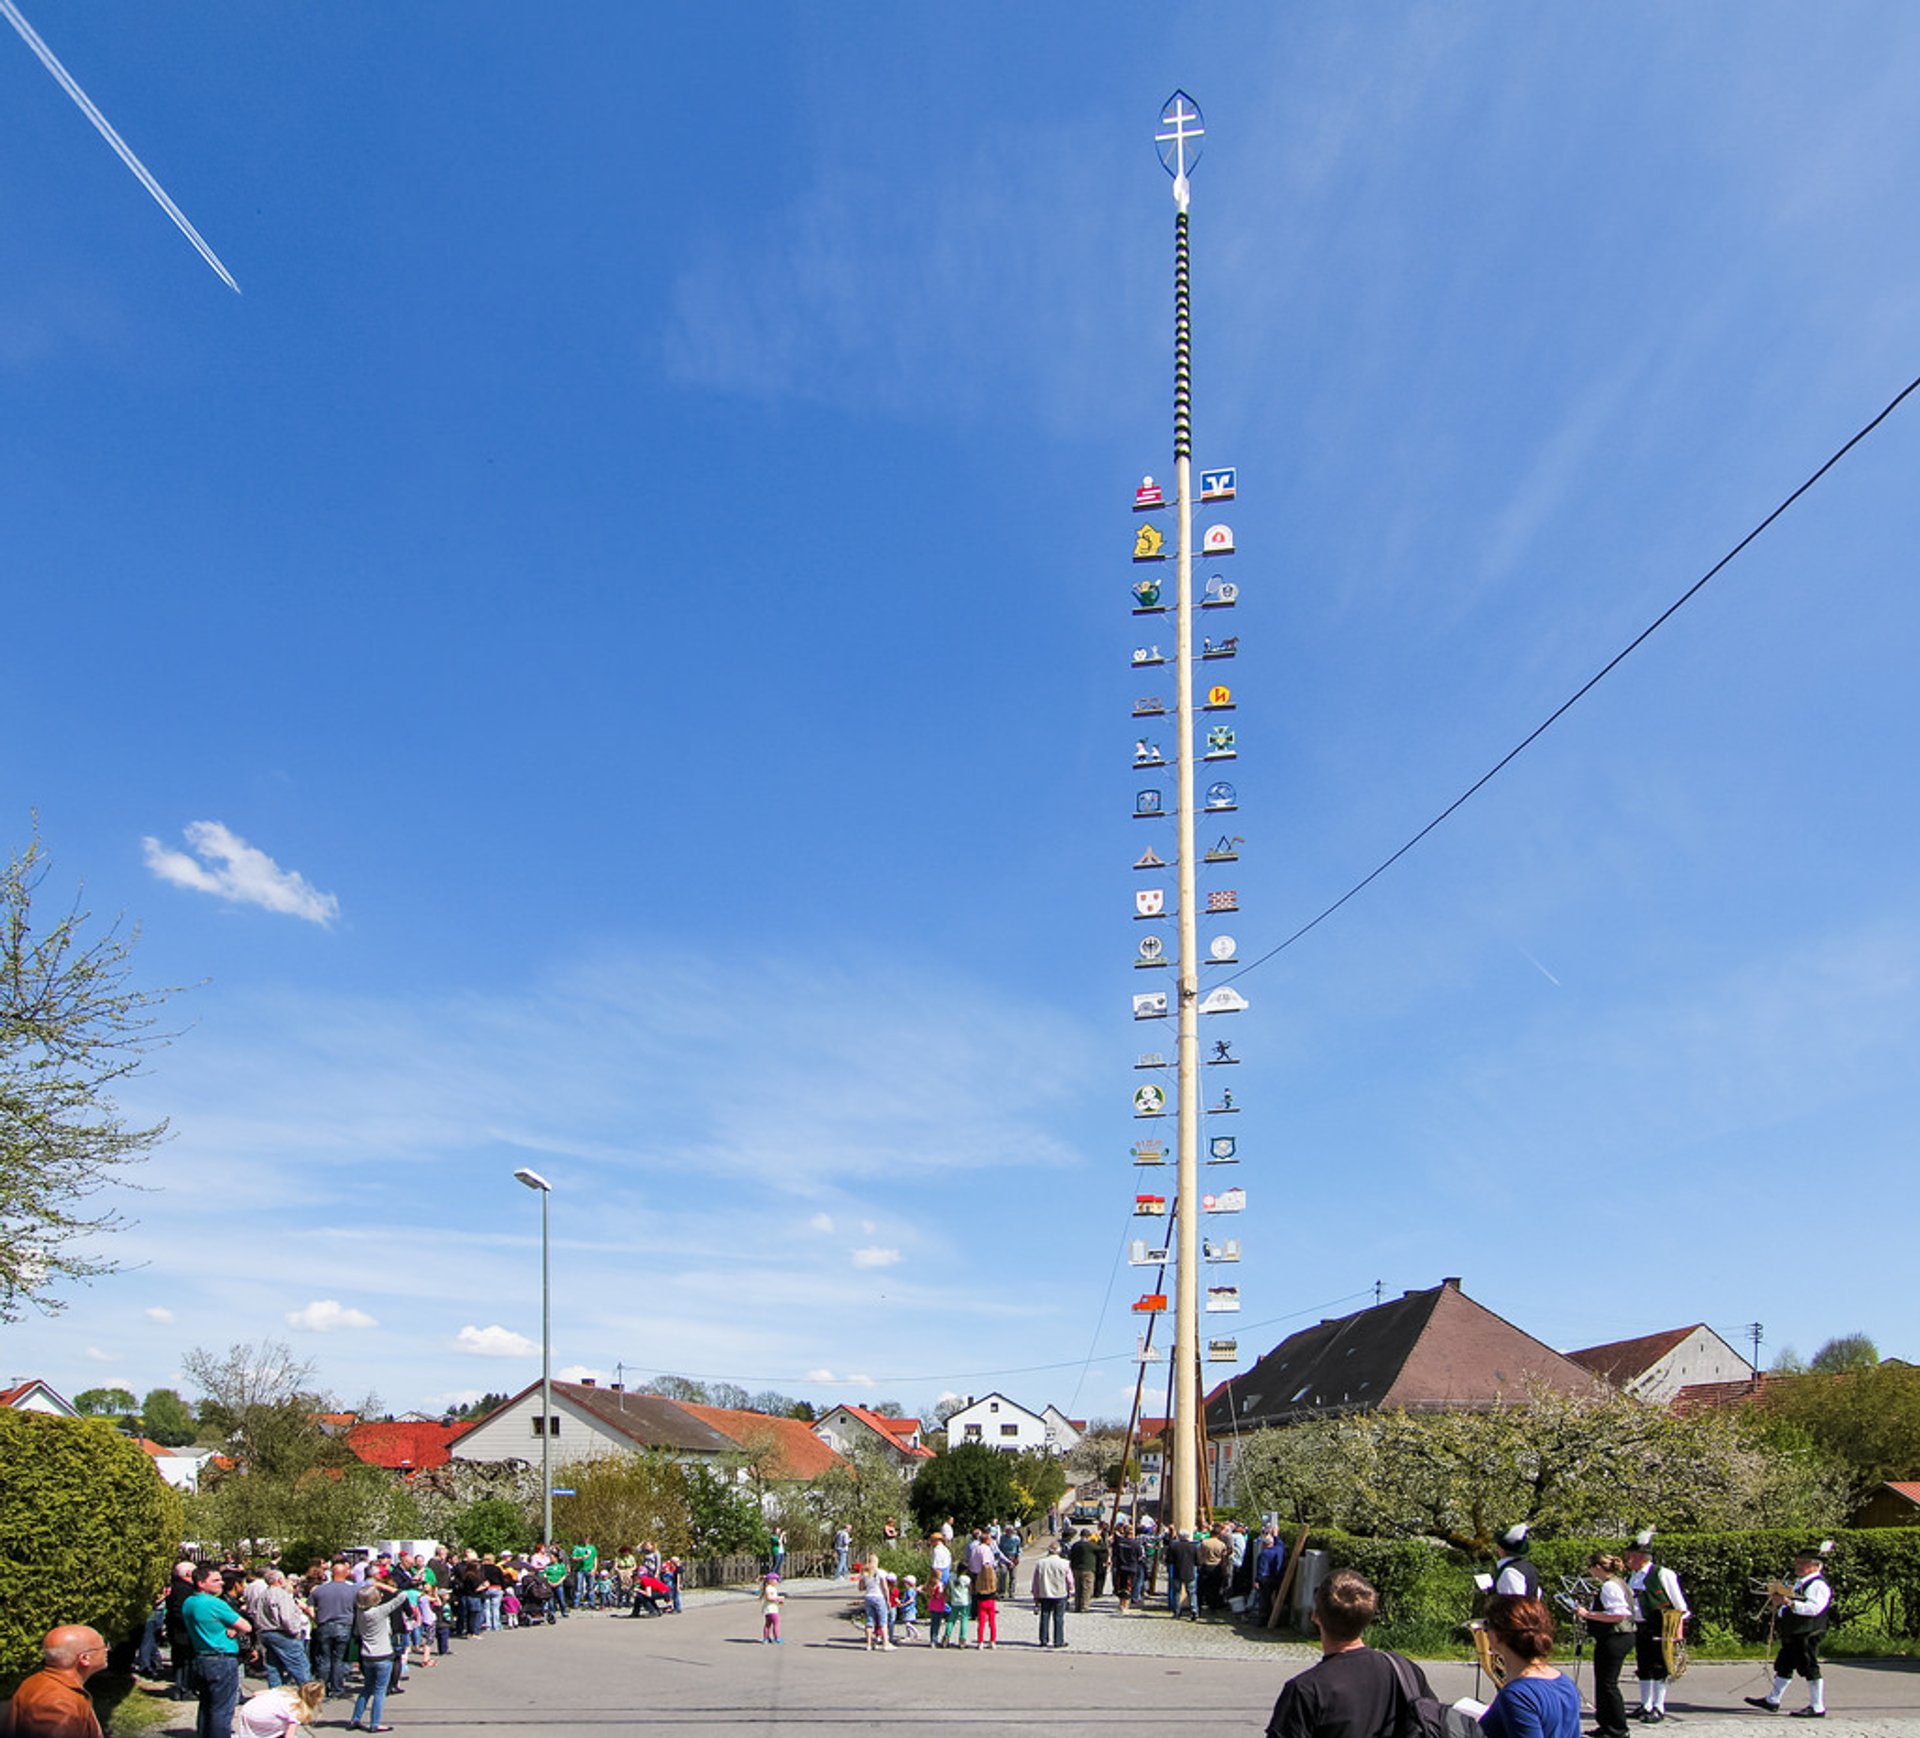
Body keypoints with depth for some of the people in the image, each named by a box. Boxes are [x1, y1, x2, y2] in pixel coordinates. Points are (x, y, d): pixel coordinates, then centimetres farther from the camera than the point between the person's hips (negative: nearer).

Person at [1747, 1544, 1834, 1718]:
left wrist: (1790, 1603, -31)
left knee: (1809, 1669, -5)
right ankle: (1772, 1700, 22)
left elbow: (1814, 1608, -27)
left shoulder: (1818, 1584, -13)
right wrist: (1779, 1602, 10)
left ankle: (1817, 1708, 3)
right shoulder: (1800, 1583, 20)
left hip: (1807, 1634, -10)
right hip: (1792, 1635, 11)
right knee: (1784, 1666, 14)